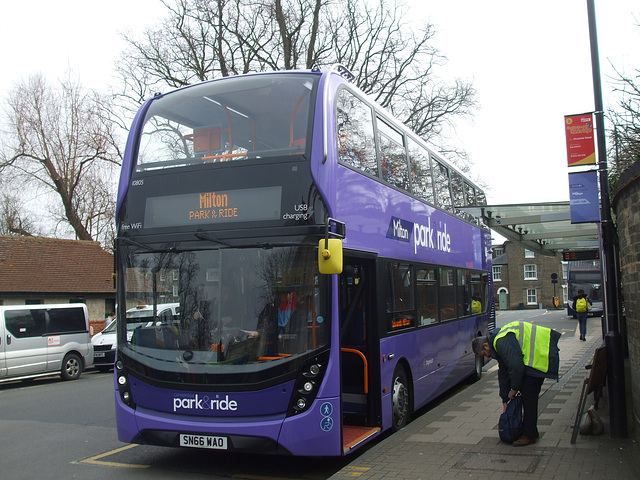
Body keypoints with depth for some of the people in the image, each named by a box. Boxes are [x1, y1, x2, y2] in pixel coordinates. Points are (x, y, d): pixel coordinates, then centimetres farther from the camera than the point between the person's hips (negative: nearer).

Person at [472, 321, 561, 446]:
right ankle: (531, 430, 23)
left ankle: (529, 435, -2)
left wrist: (514, 389, -7)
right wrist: (505, 400, 21)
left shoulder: (502, 342, -19)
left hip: (541, 355, -11)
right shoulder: (497, 342, 14)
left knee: (528, 394, -8)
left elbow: (516, 367, -22)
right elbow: (503, 374, 20)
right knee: (526, 393, 13)